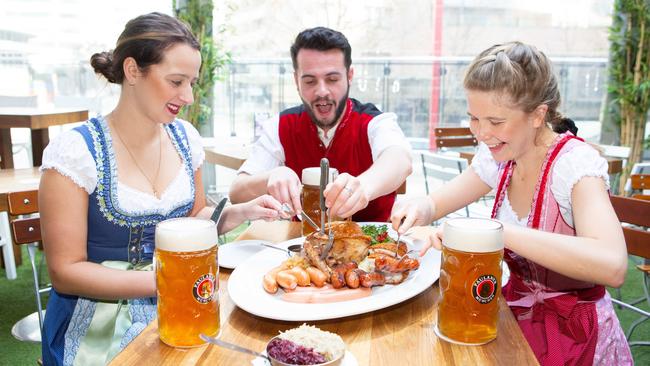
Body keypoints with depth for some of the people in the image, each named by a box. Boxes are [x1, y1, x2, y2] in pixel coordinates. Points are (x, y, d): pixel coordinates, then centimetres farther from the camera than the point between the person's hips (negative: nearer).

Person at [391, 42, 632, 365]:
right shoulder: (498, 157, -4)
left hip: (574, 337, -5)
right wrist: (419, 208, -18)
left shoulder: (575, 163, -23)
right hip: (515, 311, 5)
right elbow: (437, 203, 5)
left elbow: (612, 266, -38)